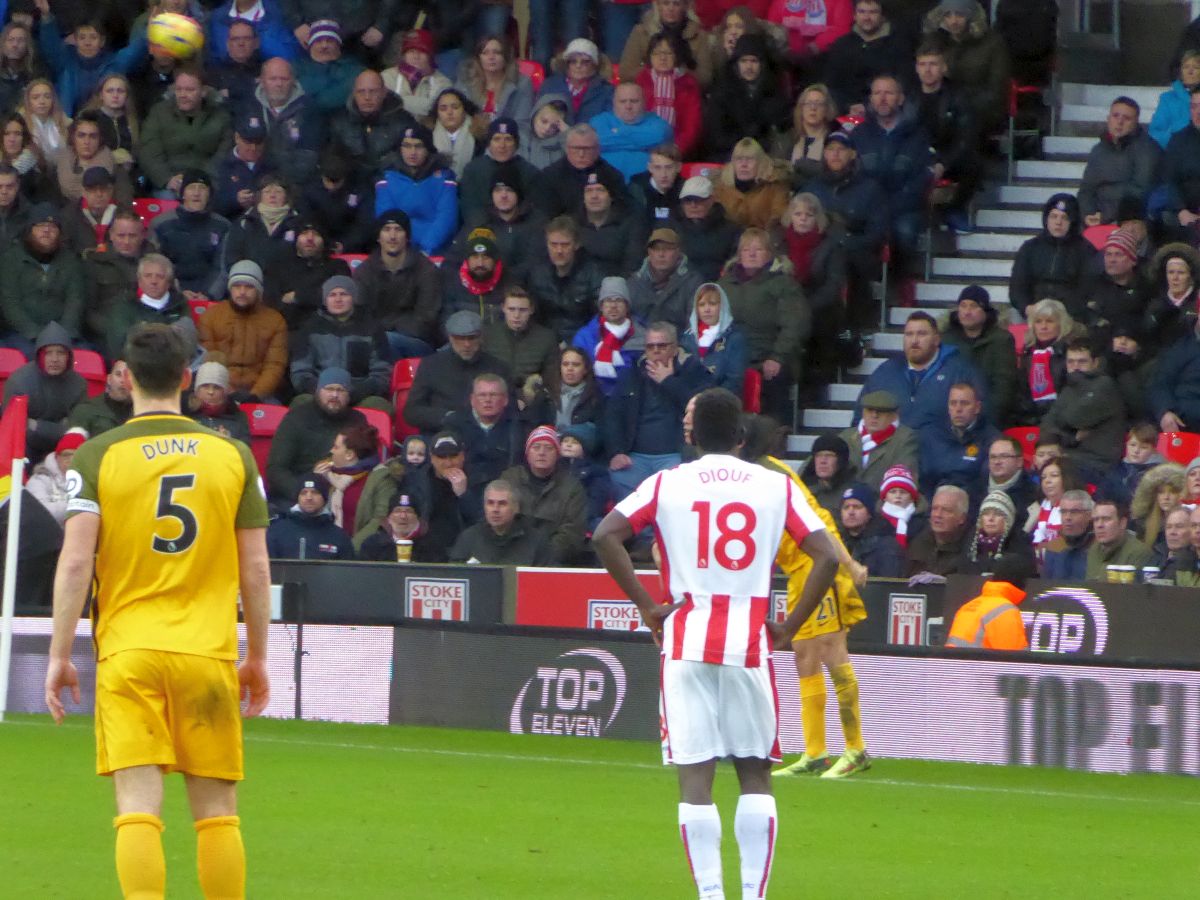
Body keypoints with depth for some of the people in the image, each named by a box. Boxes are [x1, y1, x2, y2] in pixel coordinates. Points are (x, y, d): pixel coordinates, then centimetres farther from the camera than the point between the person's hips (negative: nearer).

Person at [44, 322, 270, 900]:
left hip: (127, 653, -1)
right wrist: (257, 657, 15)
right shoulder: (233, 455, 5)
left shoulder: (97, 457, -1)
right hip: (209, 652, 1)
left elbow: (75, 561, -7)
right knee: (217, 813, 7)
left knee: (138, 809, -5)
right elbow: (256, 570, 5)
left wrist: (60, 655, -1)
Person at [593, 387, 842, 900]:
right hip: (750, 643, 1)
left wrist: (647, 606, -1)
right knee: (755, 774, 10)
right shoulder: (776, 487, 5)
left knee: (695, 776, -1)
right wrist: (790, 627, 4)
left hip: (686, 641, 0)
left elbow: (606, 535, -7)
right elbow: (827, 557, -1)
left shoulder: (666, 484, 4)